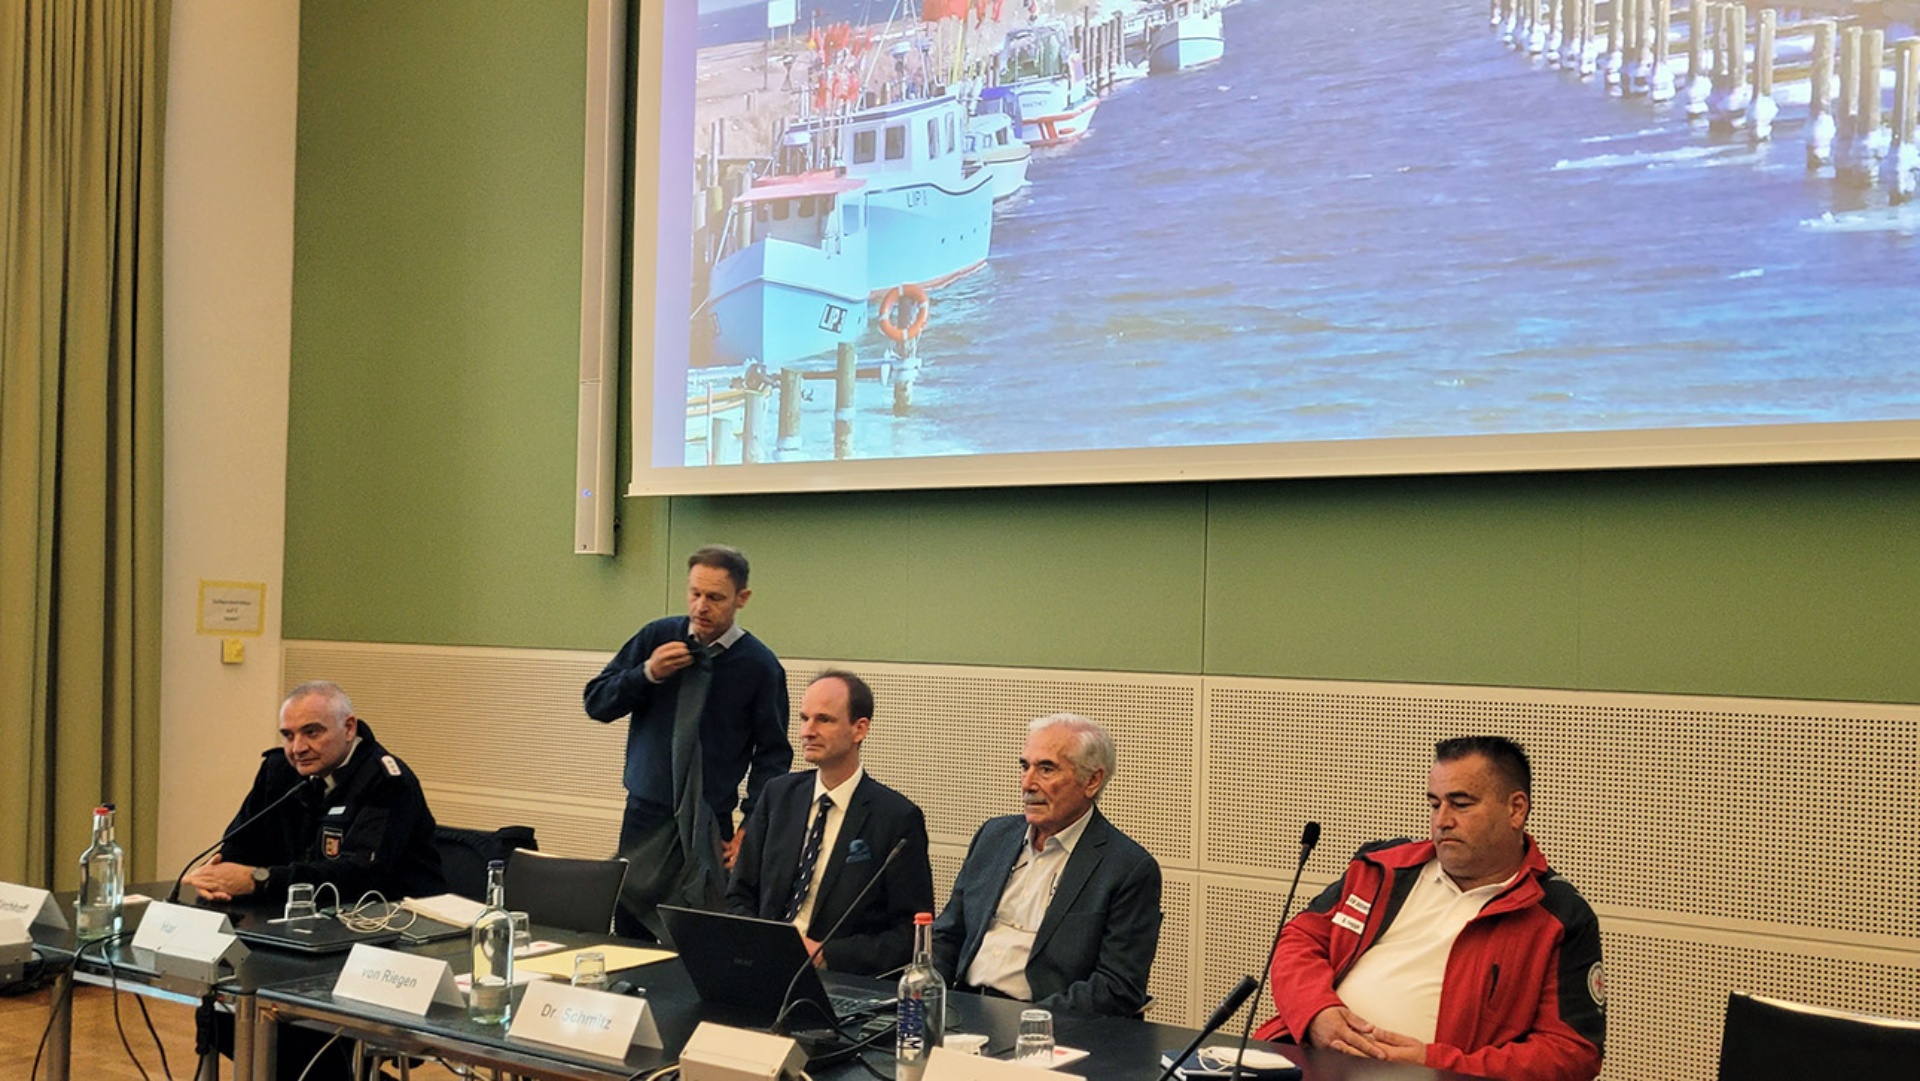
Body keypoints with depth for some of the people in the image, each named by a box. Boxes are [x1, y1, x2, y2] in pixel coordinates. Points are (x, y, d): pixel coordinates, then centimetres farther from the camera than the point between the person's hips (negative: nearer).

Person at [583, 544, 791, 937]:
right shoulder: (657, 637, 5)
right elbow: (596, 703, 7)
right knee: (628, 937, 1)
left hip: (710, 829, -3)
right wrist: (647, 673, -10)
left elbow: (773, 754, 1)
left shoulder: (760, 665, -4)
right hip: (644, 817, 3)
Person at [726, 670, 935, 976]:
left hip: (842, 981, -3)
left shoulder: (897, 818, -3)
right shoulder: (778, 795, 13)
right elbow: (740, 896, 17)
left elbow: (911, 934, -3)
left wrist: (826, 955, -14)